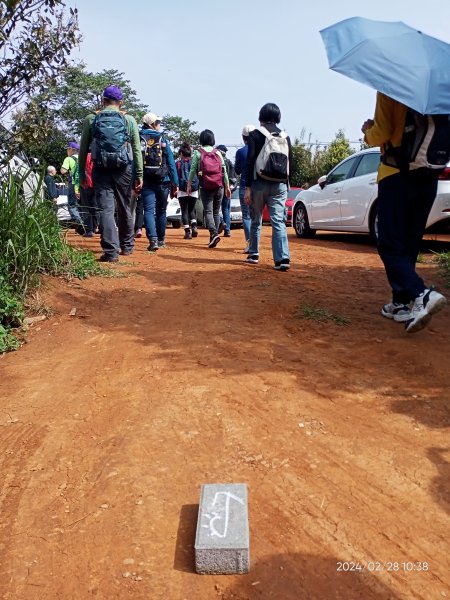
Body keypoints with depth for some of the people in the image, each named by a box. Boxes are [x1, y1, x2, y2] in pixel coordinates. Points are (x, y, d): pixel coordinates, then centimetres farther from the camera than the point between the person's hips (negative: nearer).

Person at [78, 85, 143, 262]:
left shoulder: (91, 119, 6)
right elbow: (137, 150, 3)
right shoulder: (129, 120, 6)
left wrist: (82, 173, 14)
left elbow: (83, 149, 6)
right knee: (124, 209, 14)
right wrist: (139, 175, 6)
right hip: (124, 169, 1)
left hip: (101, 169, -1)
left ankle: (111, 251, -13)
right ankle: (127, 246, 27)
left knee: (105, 209, -3)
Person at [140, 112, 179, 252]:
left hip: (146, 181, 0)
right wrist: (175, 183, 2)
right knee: (161, 210, 13)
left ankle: (153, 240, -20)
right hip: (162, 181, 1)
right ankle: (161, 240, 23)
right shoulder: (163, 139, 2)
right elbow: (171, 163, -1)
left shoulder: (139, 140, 3)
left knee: (148, 210, -4)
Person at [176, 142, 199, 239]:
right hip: (194, 190, 2)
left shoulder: (178, 163, 1)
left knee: (184, 211, 4)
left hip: (182, 190, -2)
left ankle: (187, 231, -4)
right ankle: (194, 226, -5)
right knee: (191, 209, 17)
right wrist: (200, 188, 15)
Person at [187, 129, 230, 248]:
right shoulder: (218, 153, 9)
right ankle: (213, 237, 13)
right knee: (216, 212, 11)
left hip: (205, 187, -3)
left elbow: (193, 170, -2)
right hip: (219, 187, 3)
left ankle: (214, 234, -25)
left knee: (208, 211, -4)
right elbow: (224, 171, 8)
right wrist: (227, 187, 12)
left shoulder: (198, 153, 1)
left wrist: (189, 185, 5)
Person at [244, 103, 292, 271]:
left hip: (260, 183, -2)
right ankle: (283, 258, -17)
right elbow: (290, 164, 10)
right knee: (278, 221, -4)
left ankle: (253, 254, 22)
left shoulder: (255, 134, 0)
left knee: (256, 221, 13)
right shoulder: (285, 137, 11)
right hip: (280, 185, 2)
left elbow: (250, 162, -7)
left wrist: (247, 187, -7)